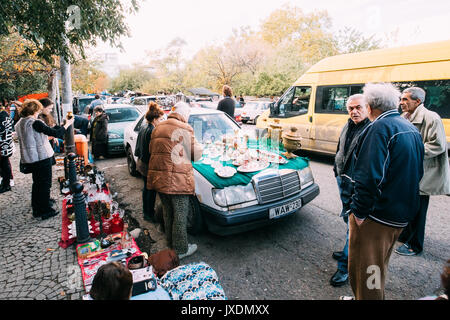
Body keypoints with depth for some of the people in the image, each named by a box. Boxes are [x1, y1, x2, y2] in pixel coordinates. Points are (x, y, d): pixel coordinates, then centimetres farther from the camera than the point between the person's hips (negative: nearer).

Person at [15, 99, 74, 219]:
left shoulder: (19, 124, 8)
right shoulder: (35, 123, -18)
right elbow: (56, 133, -21)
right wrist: (67, 124, -7)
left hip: (28, 158, 8)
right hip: (42, 157, -8)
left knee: (37, 183, 20)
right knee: (45, 184, 2)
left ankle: (36, 209, 30)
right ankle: (46, 211, 10)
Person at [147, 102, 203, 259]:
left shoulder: (157, 128, 12)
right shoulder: (185, 129, -9)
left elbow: (152, 150, 17)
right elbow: (196, 154, -5)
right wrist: (199, 146, 16)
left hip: (158, 178, 7)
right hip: (177, 179, -7)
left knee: (168, 212, 22)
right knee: (180, 215, 6)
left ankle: (171, 242, 38)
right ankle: (181, 249, 18)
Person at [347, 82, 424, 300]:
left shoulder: (380, 127, -19)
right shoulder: (411, 129, 10)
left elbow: (369, 176, -28)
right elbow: (417, 173, 19)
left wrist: (360, 210, -19)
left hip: (376, 216, -9)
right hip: (402, 214, 10)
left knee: (364, 271, 5)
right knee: (378, 266, 26)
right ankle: (375, 295, 44)